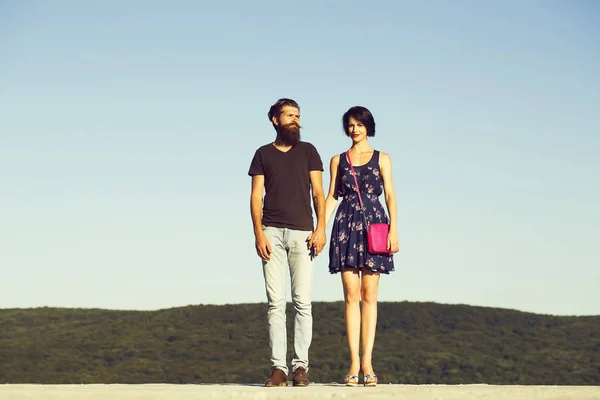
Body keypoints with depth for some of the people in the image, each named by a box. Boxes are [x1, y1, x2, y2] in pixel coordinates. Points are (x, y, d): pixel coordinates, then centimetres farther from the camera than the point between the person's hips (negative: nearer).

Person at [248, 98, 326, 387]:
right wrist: (258, 233, -5)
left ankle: (300, 366, -3)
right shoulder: (263, 154, 14)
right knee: (275, 302, -4)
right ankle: (278, 368, -4)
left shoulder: (308, 151, 14)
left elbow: (317, 192, 8)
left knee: (302, 302, -5)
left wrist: (321, 227, -6)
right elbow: (256, 195, 8)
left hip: (302, 232, 0)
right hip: (272, 232, 0)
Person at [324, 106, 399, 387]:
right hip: (346, 226, 1)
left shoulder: (382, 159, 10)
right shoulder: (338, 160, 14)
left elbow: (390, 194, 4)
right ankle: (354, 362, -5)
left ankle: (367, 361, -5)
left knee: (369, 295, -4)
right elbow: (332, 197, 11)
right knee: (351, 295, -4)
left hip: (373, 225, -1)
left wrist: (393, 229, -7)